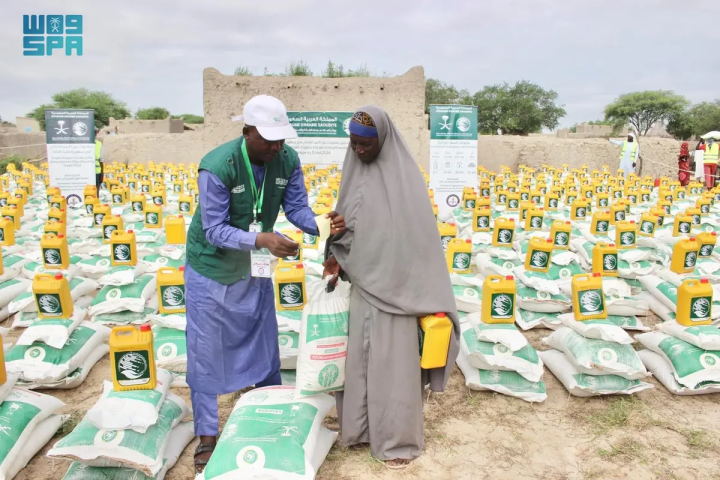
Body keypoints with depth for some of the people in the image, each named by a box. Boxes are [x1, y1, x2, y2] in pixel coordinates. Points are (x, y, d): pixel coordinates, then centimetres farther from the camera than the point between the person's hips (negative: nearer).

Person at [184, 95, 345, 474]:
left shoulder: (287, 160, -15)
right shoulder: (216, 166, -30)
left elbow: (296, 207, -11)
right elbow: (215, 231, -28)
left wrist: (322, 225, -32)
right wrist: (262, 239, -43)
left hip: (255, 267, 5)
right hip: (211, 268, -4)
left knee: (264, 342, 16)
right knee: (205, 351, 3)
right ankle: (207, 436, 19)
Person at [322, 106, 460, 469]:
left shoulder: (405, 176, -11)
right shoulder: (354, 173, 7)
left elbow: (421, 235, -11)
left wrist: (428, 295, -13)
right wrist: (338, 259, -3)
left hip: (395, 285, -6)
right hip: (362, 282, 6)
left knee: (394, 359, 2)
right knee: (358, 354, 13)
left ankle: (399, 438, 18)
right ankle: (361, 426, 31)